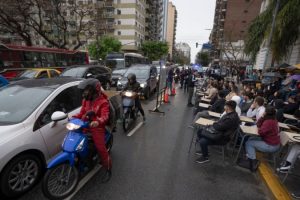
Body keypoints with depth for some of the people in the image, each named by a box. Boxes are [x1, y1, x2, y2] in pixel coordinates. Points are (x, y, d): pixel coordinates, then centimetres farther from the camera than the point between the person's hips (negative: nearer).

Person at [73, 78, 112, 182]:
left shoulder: (103, 102, -13)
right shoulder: (86, 100, 11)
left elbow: (105, 116, -27)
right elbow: (82, 112, 14)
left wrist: (98, 122, -48)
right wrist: (74, 117, -5)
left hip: (97, 127, -7)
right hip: (85, 126, 7)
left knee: (101, 149, -9)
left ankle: (108, 170, 10)